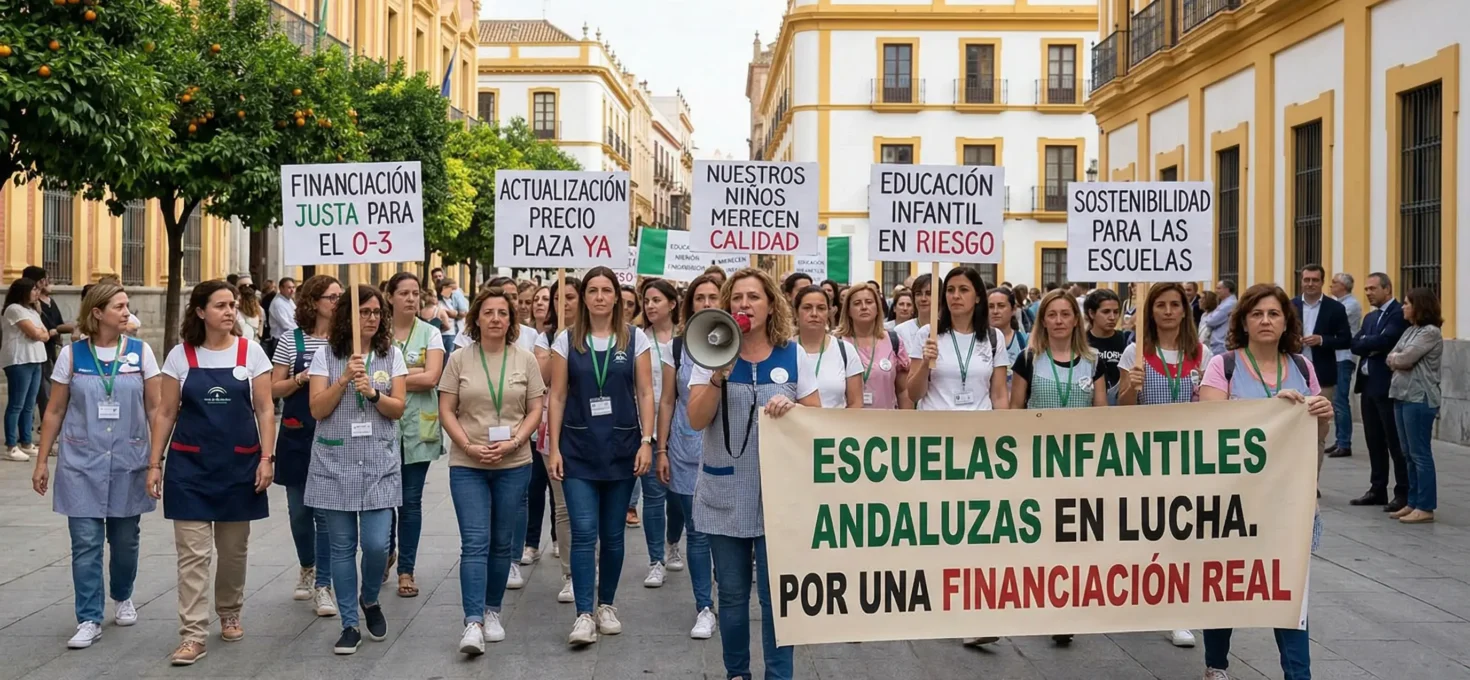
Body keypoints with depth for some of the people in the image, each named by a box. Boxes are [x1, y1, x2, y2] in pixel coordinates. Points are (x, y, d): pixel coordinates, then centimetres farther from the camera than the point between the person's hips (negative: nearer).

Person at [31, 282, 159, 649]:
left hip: (128, 461, 1)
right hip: (81, 462, -1)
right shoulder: (72, 354, -1)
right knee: (86, 542, -2)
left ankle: (123, 598, 35)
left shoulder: (140, 351, -1)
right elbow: (54, 411, 4)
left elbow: (155, 408, 1)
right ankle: (89, 619, 6)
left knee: (125, 538, 11)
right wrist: (41, 461, 2)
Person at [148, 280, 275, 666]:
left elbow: (264, 409, 0)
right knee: (193, 553, -3)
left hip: (239, 464, 1)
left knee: (234, 549, 12)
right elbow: (166, 412, 3)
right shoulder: (180, 355, 0)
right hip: (190, 465, -1)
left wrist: (267, 457, -8)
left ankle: (229, 614, 33)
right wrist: (155, 463, -1)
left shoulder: (251, 352, -1)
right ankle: (192, 636, 1)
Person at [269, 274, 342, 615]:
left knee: (326, 510, -2)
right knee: (299, 509, 12)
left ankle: (323, 585, 4)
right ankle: (307, 569, 34)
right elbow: (274, 389, 2)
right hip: (297, 436, 1)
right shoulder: (291, 340, 0)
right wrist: (301, 378, -14)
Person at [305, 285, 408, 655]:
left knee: (376, 543, -7)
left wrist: (373, 393, -18)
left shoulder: (391, 354, 4)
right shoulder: (326, 354, 1)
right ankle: (350, 625, 17)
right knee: (342, 547, 4)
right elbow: (317, 409, -5)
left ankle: (369, 599, 24)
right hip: (335, 462, 0)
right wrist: (344, 379, -17)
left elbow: (398, 408, -1)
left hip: (380, 463, 0)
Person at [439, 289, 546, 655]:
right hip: (467, 465, -1)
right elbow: (446, 410, 0)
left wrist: (512, 443, -13)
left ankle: (492, 610, 25)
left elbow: (535, 411, 3)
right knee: (475, 542, -7)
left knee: (502, 542, 10)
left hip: (514, 464, 2)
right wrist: (469, 447, -13)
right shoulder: (459, 359, 1)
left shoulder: (525, 360, 3)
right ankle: (473, 622, -10)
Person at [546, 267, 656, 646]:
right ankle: (584, 614, -4)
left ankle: (607, 605, 23)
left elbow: (645, 394, 2)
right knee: (583, 532, -8)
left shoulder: (635, 339, 3)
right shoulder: (567, 340, 2)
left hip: (621, 449, 1)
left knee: (612, 534, 9)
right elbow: (557, 396, 2)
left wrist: (647, 441, -8)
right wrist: (554, 449, -3)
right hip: (578, 450, -1)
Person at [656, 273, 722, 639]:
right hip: (687, 450, 1)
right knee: (698, 533, 5)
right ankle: (704, 609, 14)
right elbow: (668, 400, 8)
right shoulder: (679, 345, 5)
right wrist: (661, 450, 5)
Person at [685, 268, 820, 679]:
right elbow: (697, 421, -7)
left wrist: (791, 408, -17)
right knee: (731, 593, 10)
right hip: (725, 492, 1)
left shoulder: (793, 356, 1)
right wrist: (719, 375, -20)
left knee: (776, 593, -1)